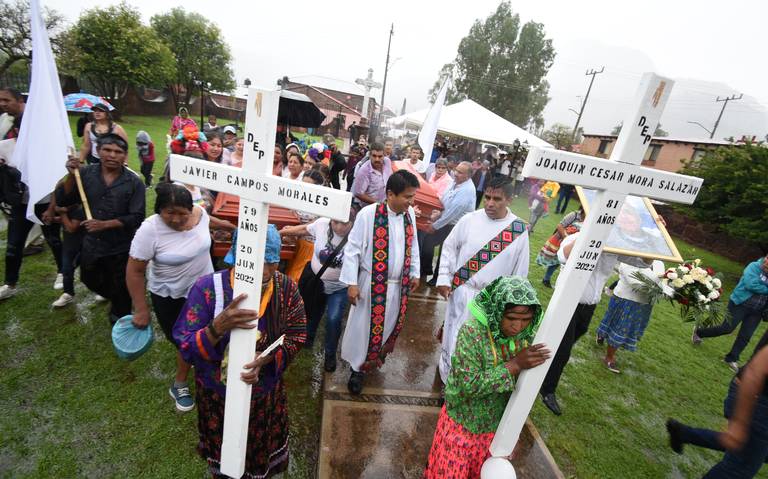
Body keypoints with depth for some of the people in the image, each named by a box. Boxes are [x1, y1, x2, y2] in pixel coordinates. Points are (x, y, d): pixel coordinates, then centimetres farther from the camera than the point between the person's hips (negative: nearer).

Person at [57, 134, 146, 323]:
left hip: (121, 249, -4)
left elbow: (137, 218, -18)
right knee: (90, 280, 26)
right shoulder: (85, 173, -6)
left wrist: (105, 224, -26)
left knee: (121, 290, 14)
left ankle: (120, 319, 42)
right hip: (92, 244, 4)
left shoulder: (134, 182, -15)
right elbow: (62, 201, -4)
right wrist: (71, 175, -15)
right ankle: (115, 300, 56)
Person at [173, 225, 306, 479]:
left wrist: (265, 360, -29)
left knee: (264, 444, 29)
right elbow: (186, 350, -24)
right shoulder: (207, 288, -26)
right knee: (222, 446, 30)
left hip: (266, 393, 2)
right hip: (218, 394, -1)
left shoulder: (286, 288, -20)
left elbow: (296, 336, -12)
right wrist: (218, 327, -44)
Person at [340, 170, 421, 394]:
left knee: (389, 325, 22)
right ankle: (357, 368, 33)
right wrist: (351, 283, -14)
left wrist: (414, 273, 14)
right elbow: (352, 249, -14)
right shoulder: (368, 214, -19)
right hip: (372, 283, -5)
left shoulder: (409, 214, -2)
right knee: (364, 325, 10)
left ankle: (375, 357, 49)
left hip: (399, 285, 5)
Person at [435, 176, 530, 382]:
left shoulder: (519, 230, -6)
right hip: (463, 291, 0)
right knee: (455, 336, 12)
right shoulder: (469, 220, -9)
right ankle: (449, 379, 36)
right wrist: (444, 279, -3)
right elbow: (449, 248, 1)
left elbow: (520, 269, 2)